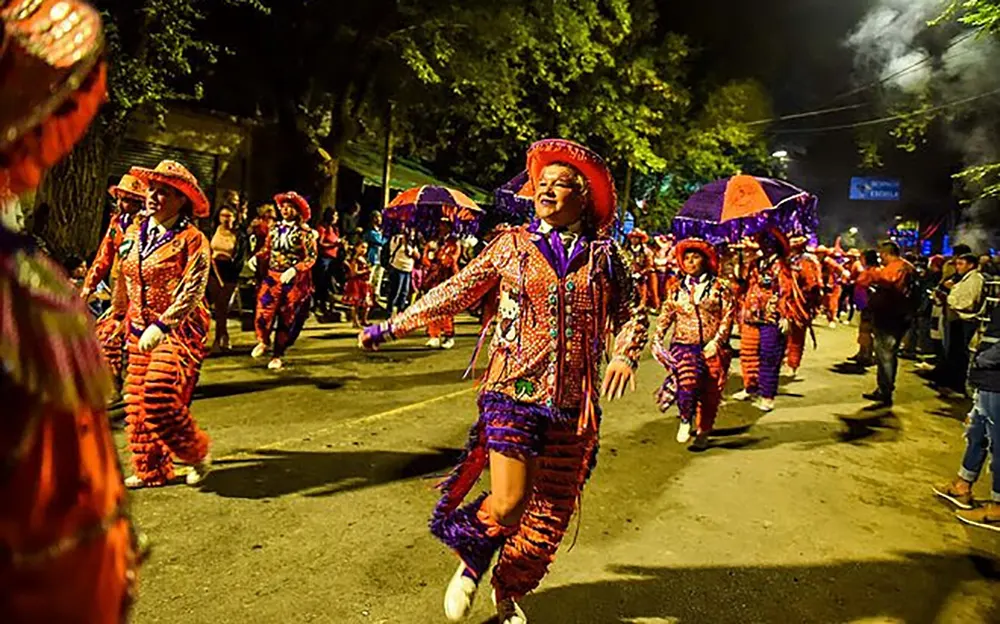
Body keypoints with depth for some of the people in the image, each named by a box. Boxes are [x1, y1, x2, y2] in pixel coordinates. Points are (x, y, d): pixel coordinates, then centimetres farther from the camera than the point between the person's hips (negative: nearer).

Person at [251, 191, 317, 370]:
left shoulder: (305, 231, -8)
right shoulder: (275, 228, 7)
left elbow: (311, 257, -12)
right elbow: (267, 250, 12)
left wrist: (294, 270, -24)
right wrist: (257, 257, -9)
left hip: (294, 280, -3)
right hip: (272, 277, 3)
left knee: (286, 318, 6)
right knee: (263, 313, -5)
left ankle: (277, 355, 20)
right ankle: (264, 342, 27)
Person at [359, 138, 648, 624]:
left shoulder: (603, 254, 7)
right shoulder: (512, 244, 4)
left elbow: (631, 314, 14)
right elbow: (455, 293, 7)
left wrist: (625, 353, -7)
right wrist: (390, 327, 8)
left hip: (574, 402, 2)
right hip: (513, 391, -2)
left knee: (550, 512, 10)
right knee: (508, 504, -10)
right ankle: (472, 563, 25)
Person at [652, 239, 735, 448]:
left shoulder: (720, 287, 3)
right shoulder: (676, 288, 11)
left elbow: (727, 317, -2)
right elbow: (665, 316, 10)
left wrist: (716, 342, -12)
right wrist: (657, 339, -3)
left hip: (712, 348, 0)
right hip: (684, 345, 0)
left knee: (710, 392, 2)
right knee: (689, 381, -24)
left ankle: (703, 433, 22)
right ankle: (685, 421, 0)